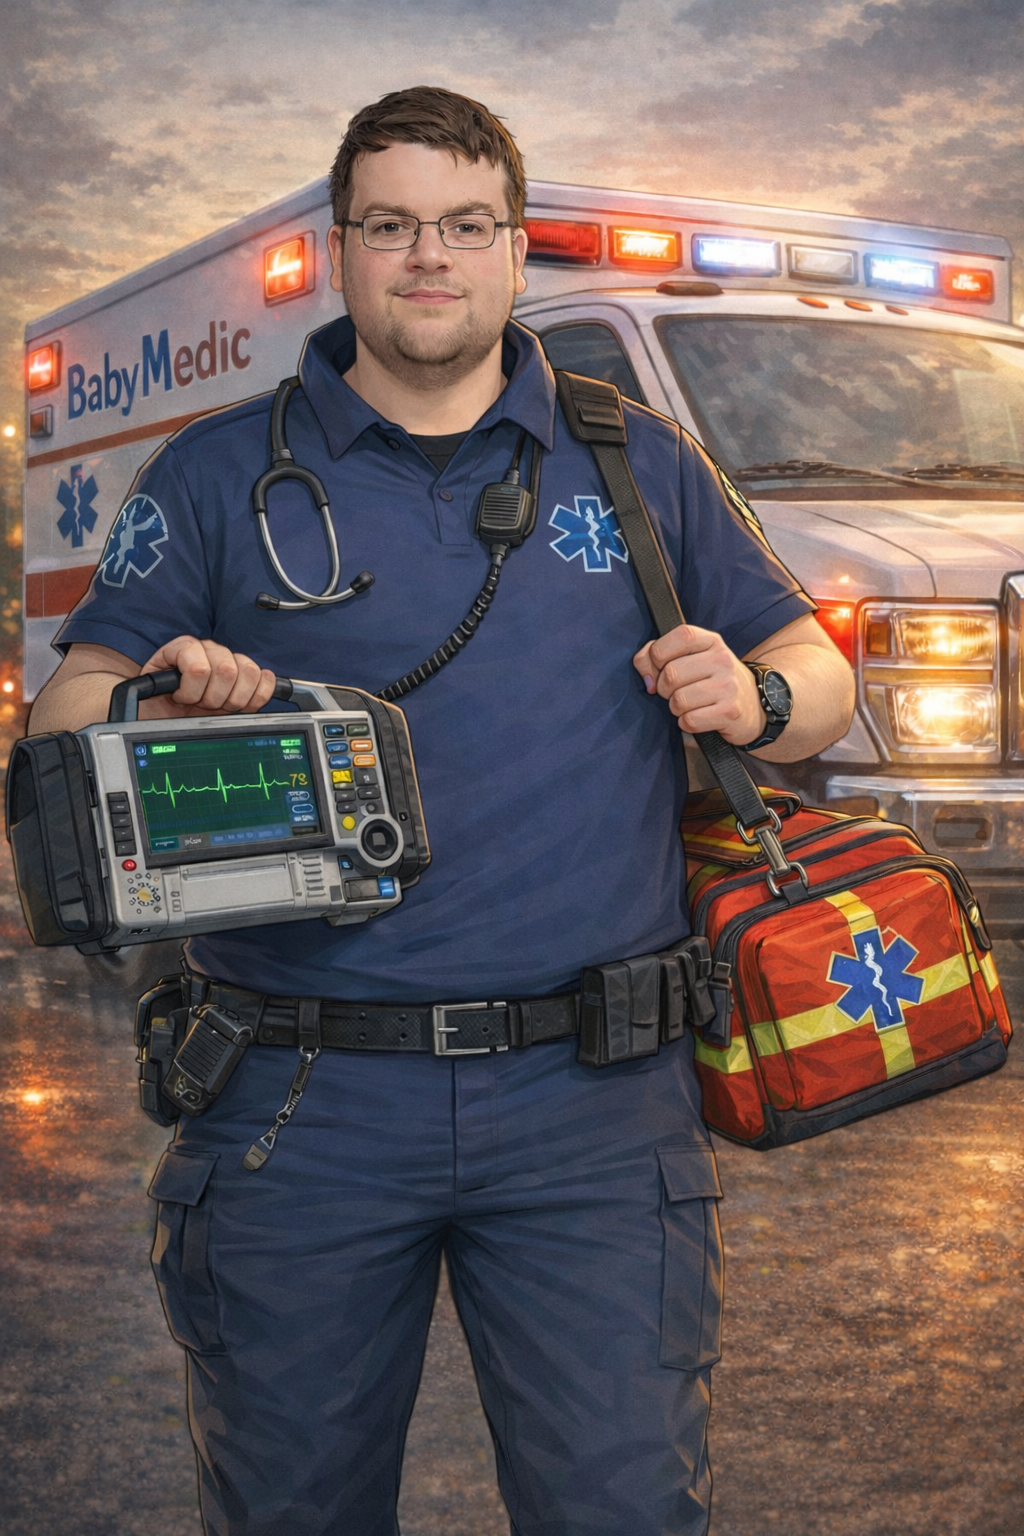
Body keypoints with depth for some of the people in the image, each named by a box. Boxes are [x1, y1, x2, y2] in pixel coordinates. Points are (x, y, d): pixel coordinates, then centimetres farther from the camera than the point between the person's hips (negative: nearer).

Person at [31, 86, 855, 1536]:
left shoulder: (641, 466, 12)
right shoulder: (219, 474, 8)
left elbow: (817, 669, 16)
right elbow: (65, 706, 5)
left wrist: (754, 696, -7)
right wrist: (155, 701, -18)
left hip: (591, 1102, 0)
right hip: (299, 1105, 0)